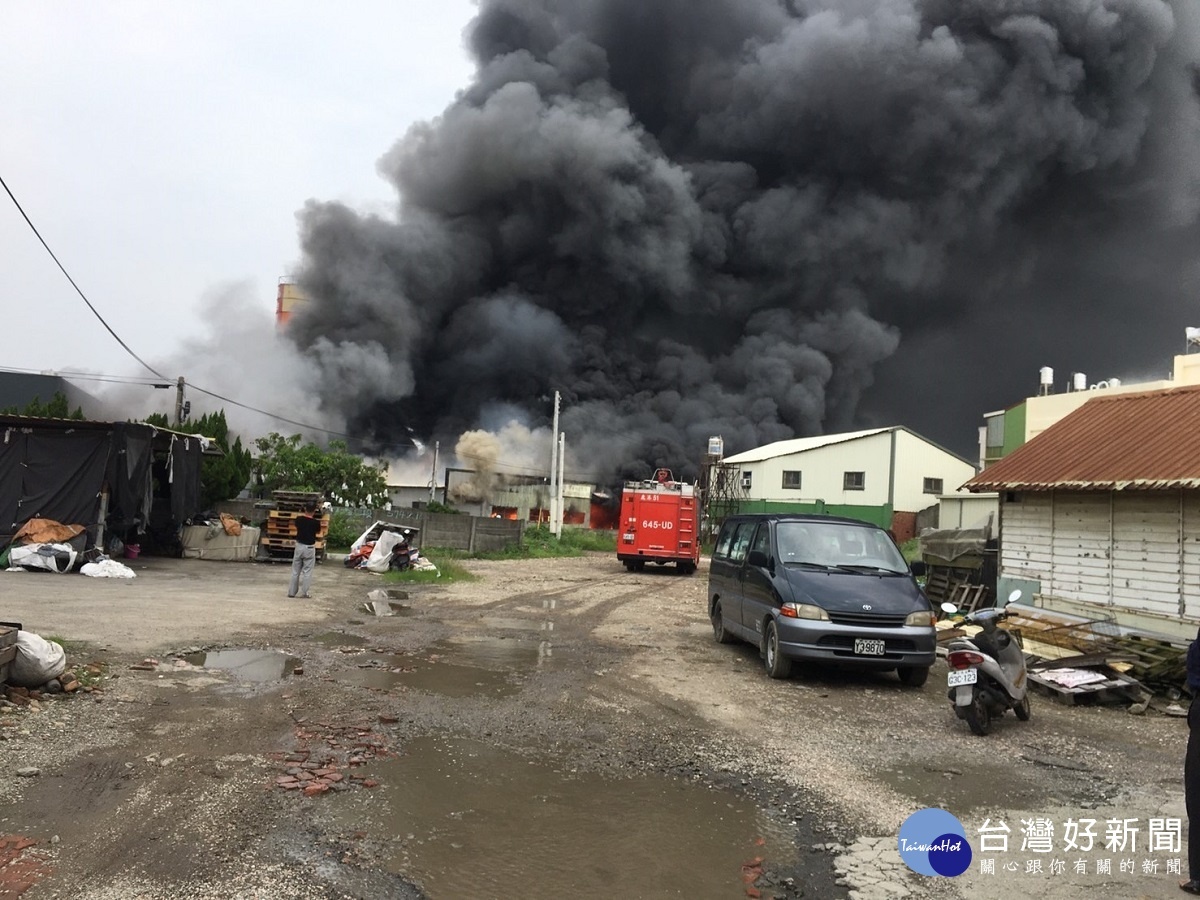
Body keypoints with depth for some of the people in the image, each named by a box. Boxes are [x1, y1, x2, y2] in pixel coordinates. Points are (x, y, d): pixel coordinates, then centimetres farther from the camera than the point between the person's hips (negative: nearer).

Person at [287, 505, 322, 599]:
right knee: (307, 571, 3)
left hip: (299, 546, 3)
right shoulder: (316, 522, -13)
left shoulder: (299, 519, -5)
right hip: (309, 548, -3)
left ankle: (291, 592, 13)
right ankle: (304, 593, 3)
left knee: (295, 571, 10)